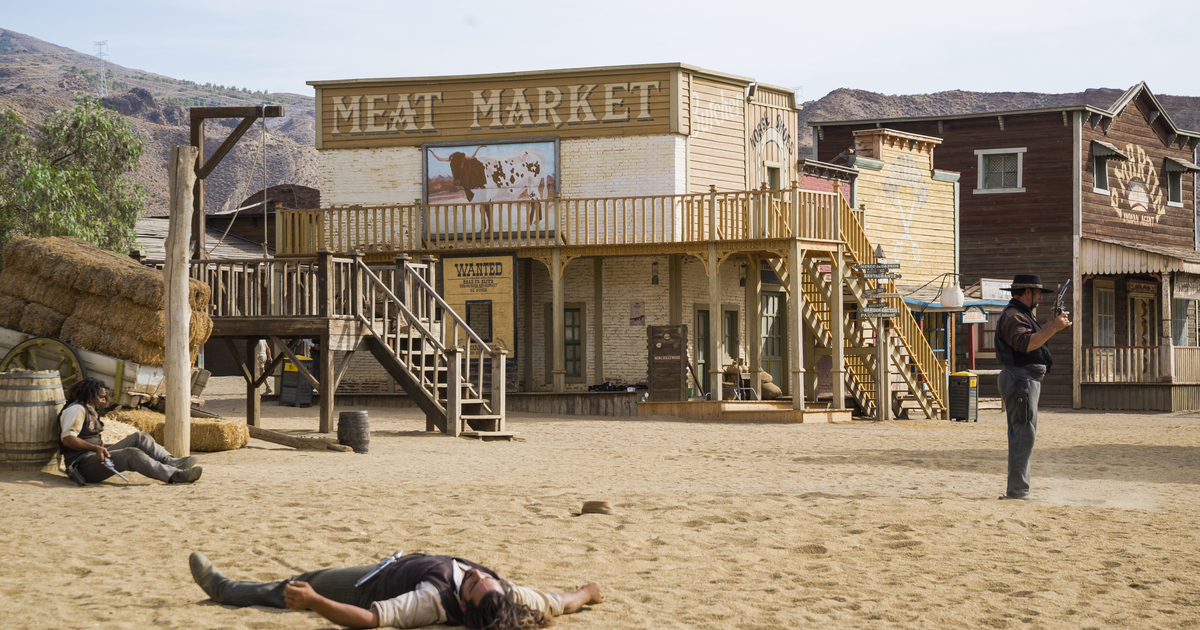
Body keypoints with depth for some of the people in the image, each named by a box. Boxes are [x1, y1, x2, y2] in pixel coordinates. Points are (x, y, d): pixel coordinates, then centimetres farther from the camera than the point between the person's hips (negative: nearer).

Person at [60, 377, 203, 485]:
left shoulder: (90, 411, 26)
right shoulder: (77, 409, -6)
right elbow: (67, 439, -20)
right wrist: (96, 448, -29)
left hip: (94, 457, 10)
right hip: (83, 465, -10)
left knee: (139, 438, -1)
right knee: (132, 454, -29)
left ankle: (170, 461, -23)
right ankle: (175, 475, -38)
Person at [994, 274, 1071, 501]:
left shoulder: (1021, 314, 21)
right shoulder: (1012, 316, -14)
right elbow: (1025, 343, -30)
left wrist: (1051, 325, 18)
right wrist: (1053, 329, -31)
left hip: (1027, 382, 11)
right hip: (1021, 380, -11)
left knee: (1024, 435, 12)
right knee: (1024, 435, -13)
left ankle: (1017, 489, 15)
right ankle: (1017, 489, -14)